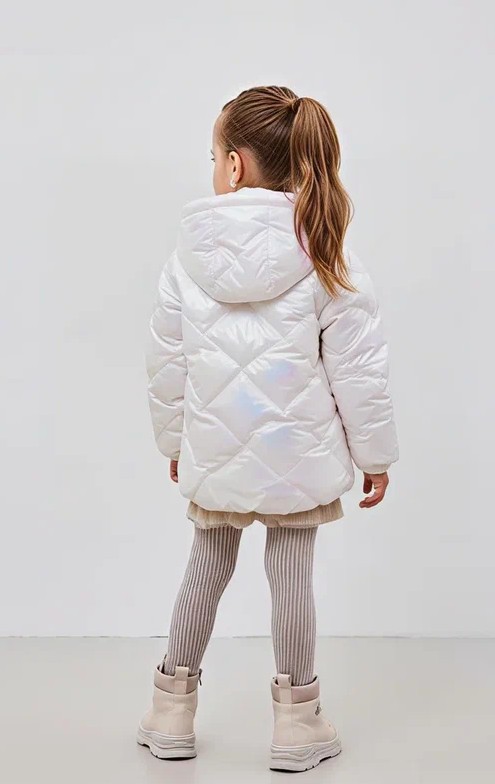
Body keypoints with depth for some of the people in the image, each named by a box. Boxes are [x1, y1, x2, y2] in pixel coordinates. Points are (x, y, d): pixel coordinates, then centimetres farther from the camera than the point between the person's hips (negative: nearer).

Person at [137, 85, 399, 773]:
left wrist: (173, 439, 17)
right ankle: (297, 724, 22)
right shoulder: (325, 257, -11)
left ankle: (172, 714, 29)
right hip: (297, 455, -2)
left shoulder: (189, 255, -6)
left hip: (213, 455, 2)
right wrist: (375, 454, 3)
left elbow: (166, 360, 3)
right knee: (292, 573, 9)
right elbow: (358, 370, -9)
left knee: (206, 567, 17)